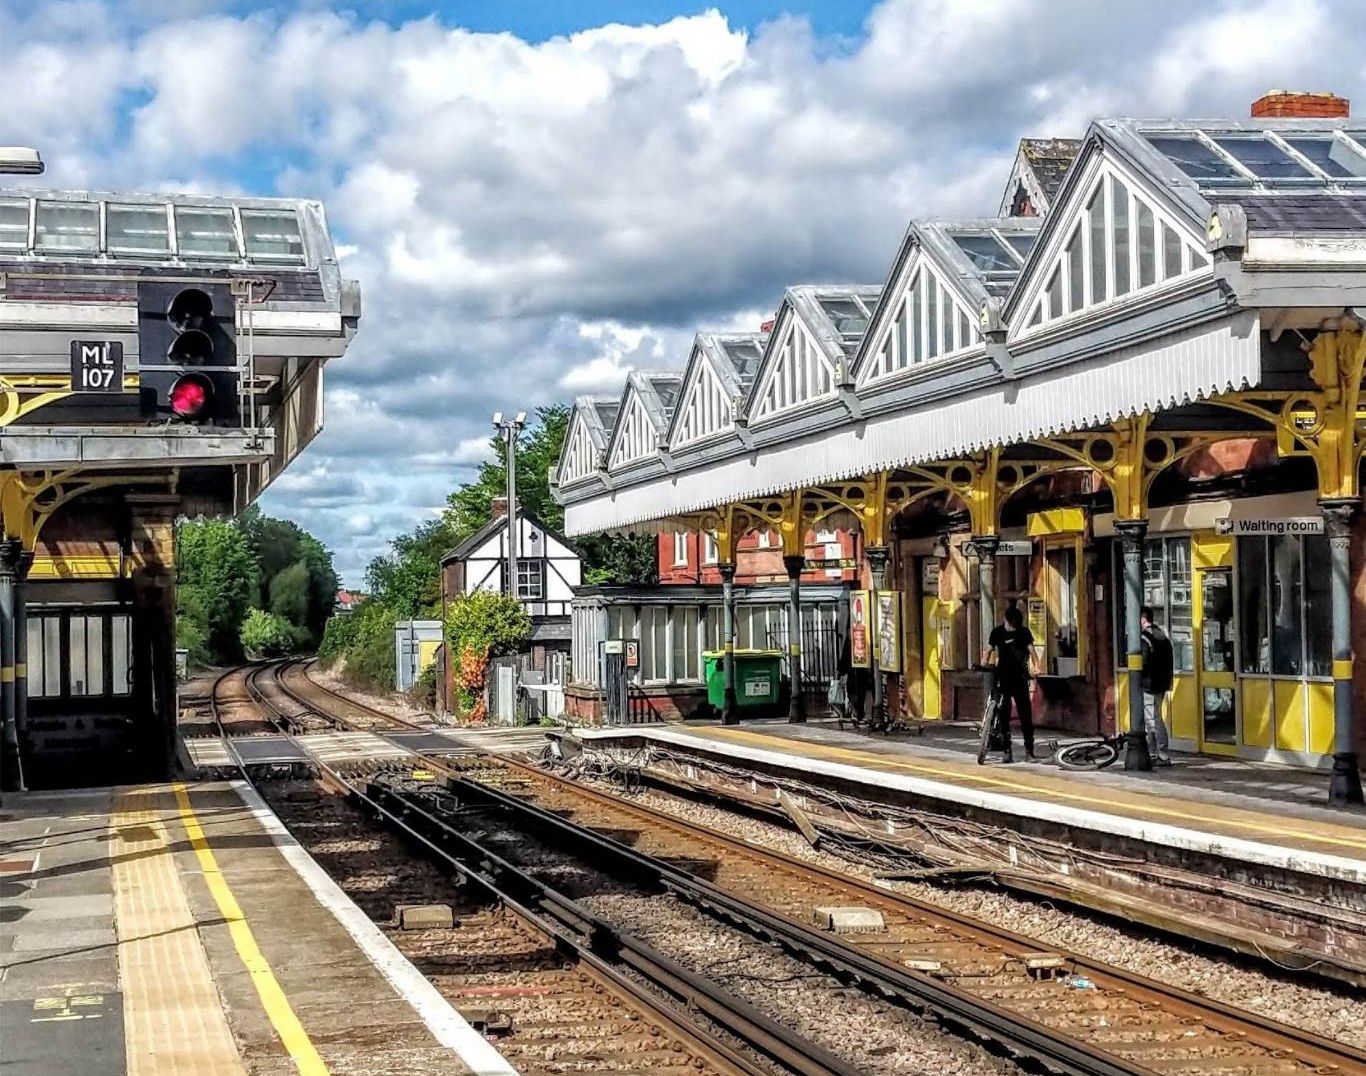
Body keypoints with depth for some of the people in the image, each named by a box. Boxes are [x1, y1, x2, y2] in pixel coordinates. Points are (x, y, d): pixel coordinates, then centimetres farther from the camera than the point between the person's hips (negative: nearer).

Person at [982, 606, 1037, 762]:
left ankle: (1029, 751, -1)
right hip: (1003, 677, 1)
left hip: (1020, 678, -1)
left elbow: (1031, 650, -6)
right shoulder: (997, 632, 3)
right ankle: (1007, 751, 6)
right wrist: (984, 663, -13)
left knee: (1025, 714, -4)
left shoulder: (1024, 632, 0)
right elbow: (989, 649, 6)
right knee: (1003, 714, 0)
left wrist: (1033, 666, -24)